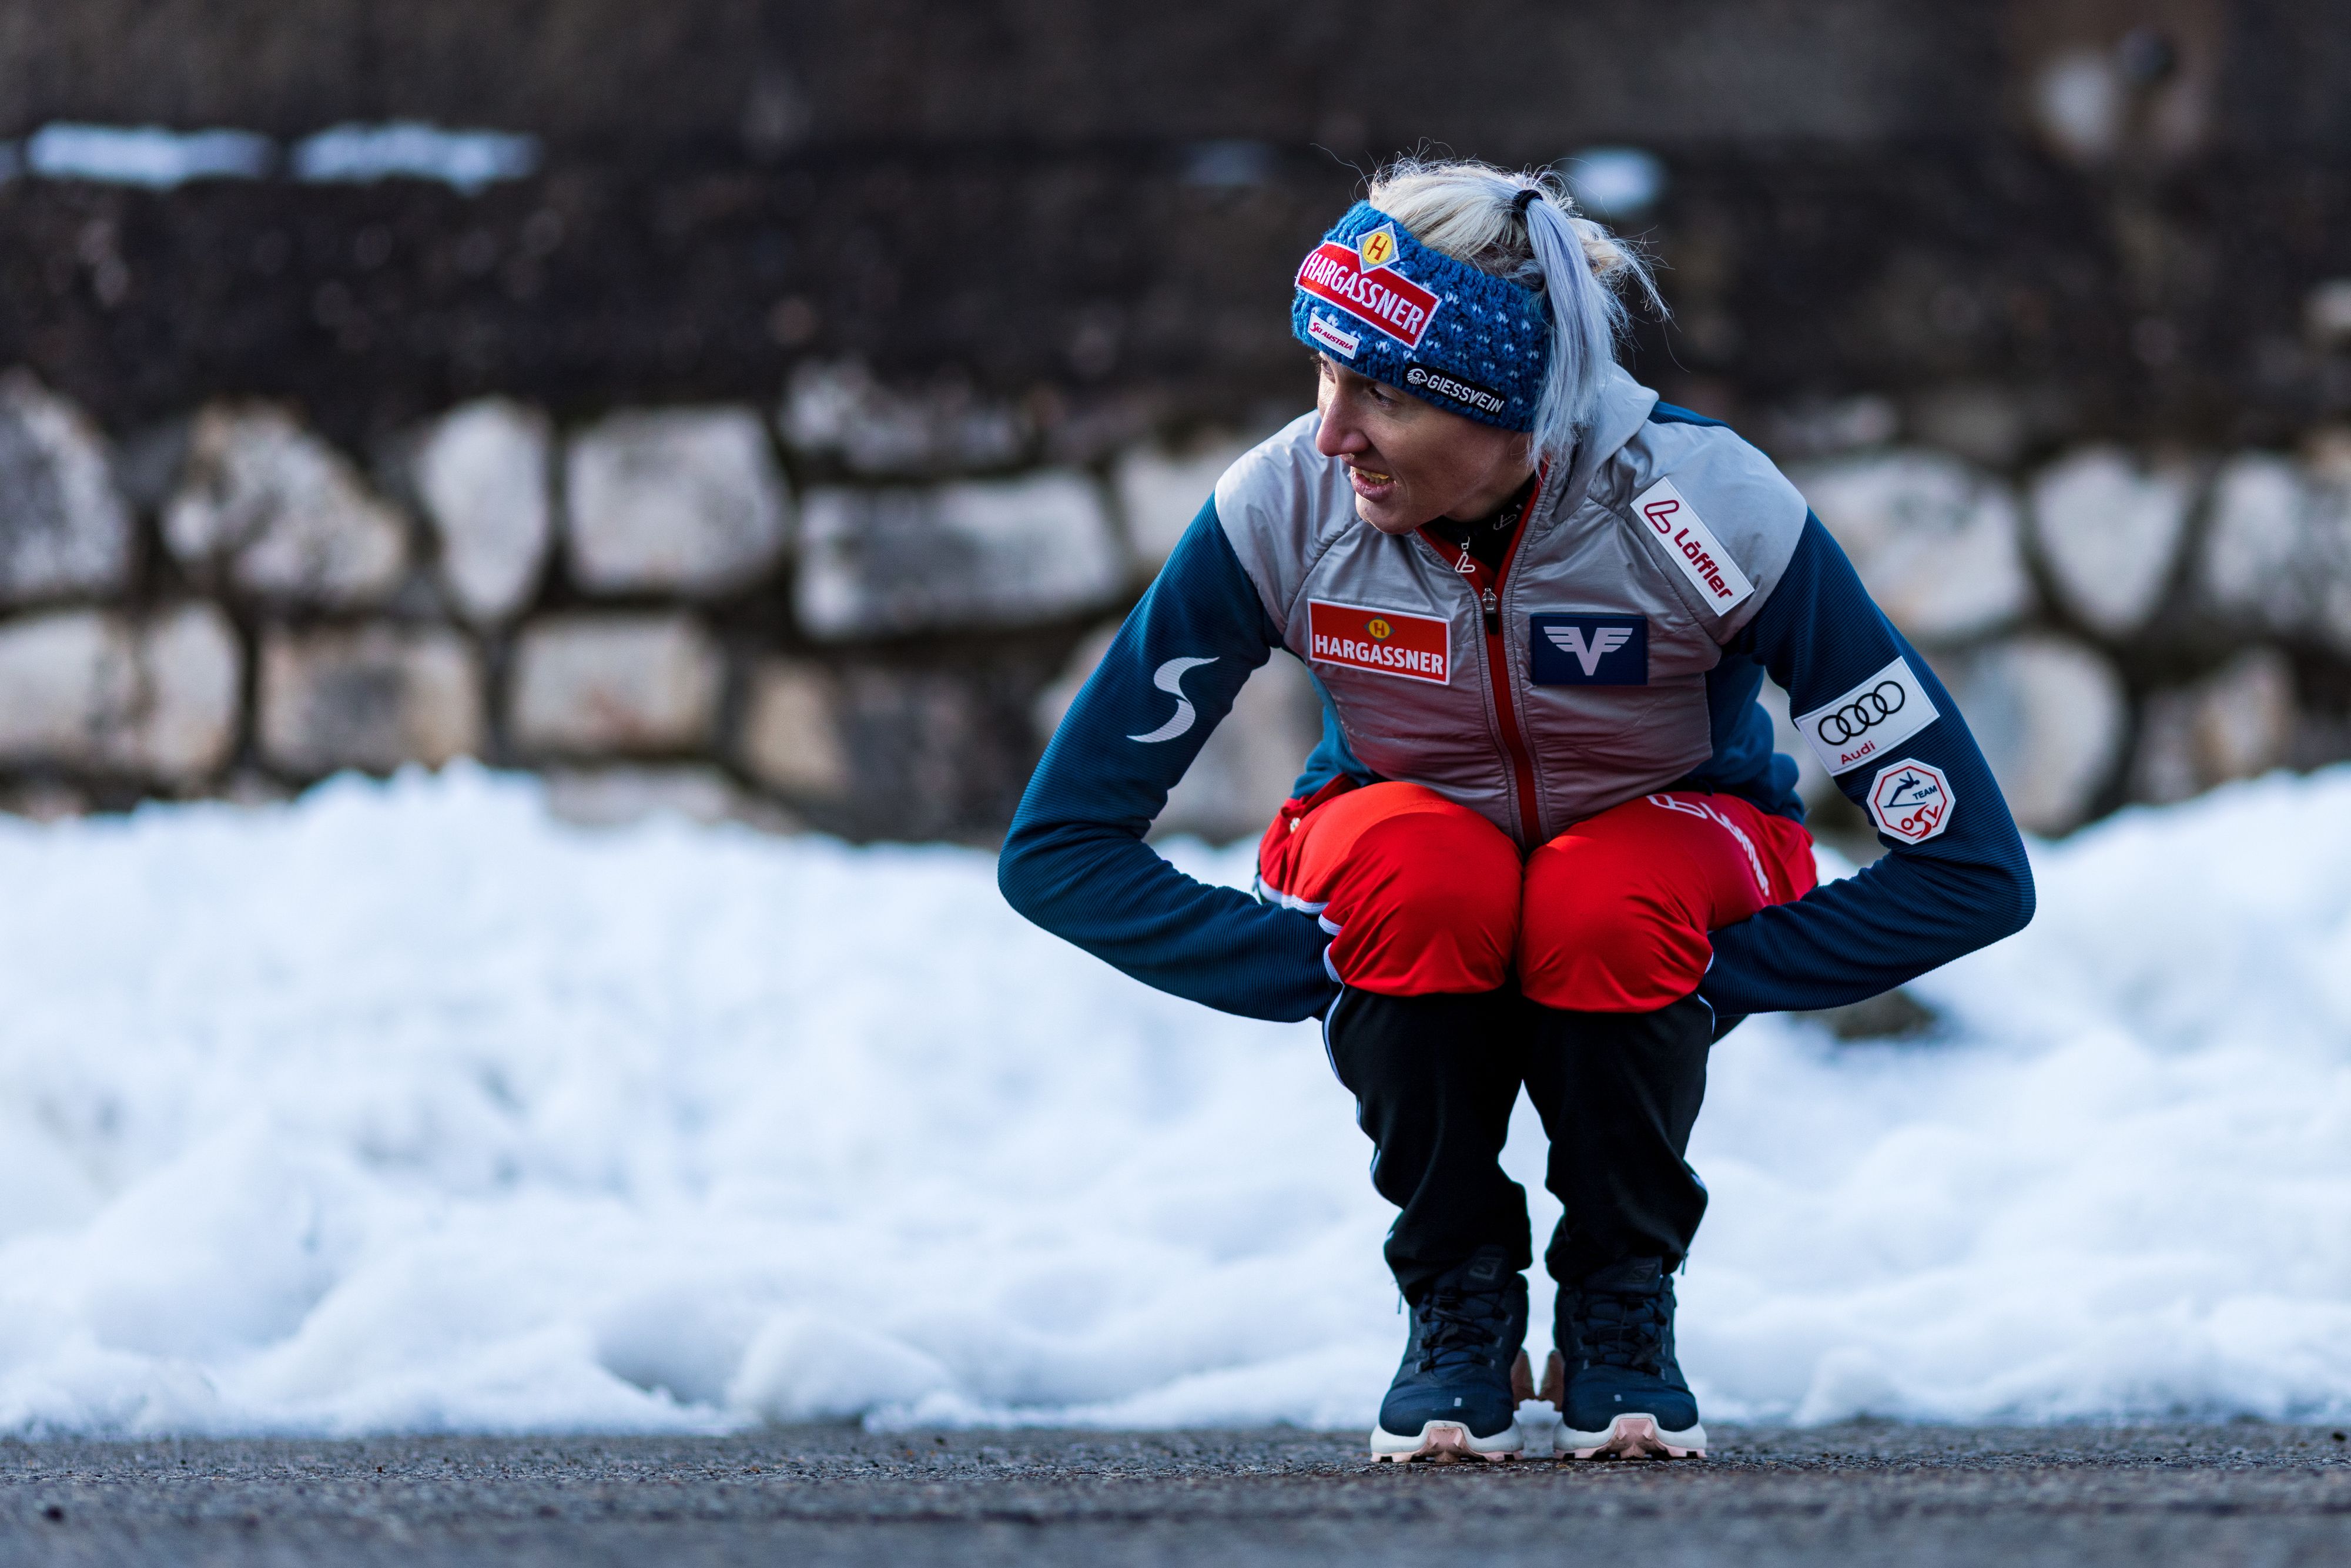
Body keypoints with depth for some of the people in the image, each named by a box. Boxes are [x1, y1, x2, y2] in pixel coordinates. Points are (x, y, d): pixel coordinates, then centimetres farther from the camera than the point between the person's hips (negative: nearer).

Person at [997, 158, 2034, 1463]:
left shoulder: (1704, 506, -30)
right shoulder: (1283, 507, -25)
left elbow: (1973, 874, -26)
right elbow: (1056, 848, -19)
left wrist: (1686, 975, -27)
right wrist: (1336, 962, -27)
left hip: (1676, 851, -1)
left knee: (1608, 908, -37)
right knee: (1422, 872, -35)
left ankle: (1624, 1305, -9)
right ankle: (1457, 1303, -11)